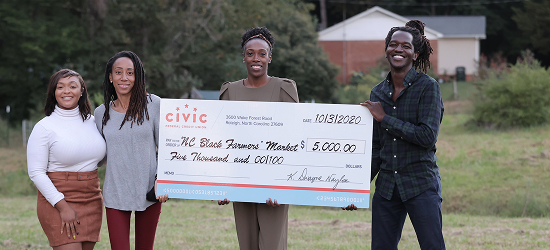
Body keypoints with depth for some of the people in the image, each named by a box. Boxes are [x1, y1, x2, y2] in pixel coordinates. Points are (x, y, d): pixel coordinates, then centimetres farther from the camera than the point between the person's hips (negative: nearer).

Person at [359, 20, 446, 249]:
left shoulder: (427, 87, -5)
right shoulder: (378, 93, 10)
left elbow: (427, 136, -16)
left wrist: (384, 118, -12)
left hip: (421, 185, -5)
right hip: (386, 185, 5)